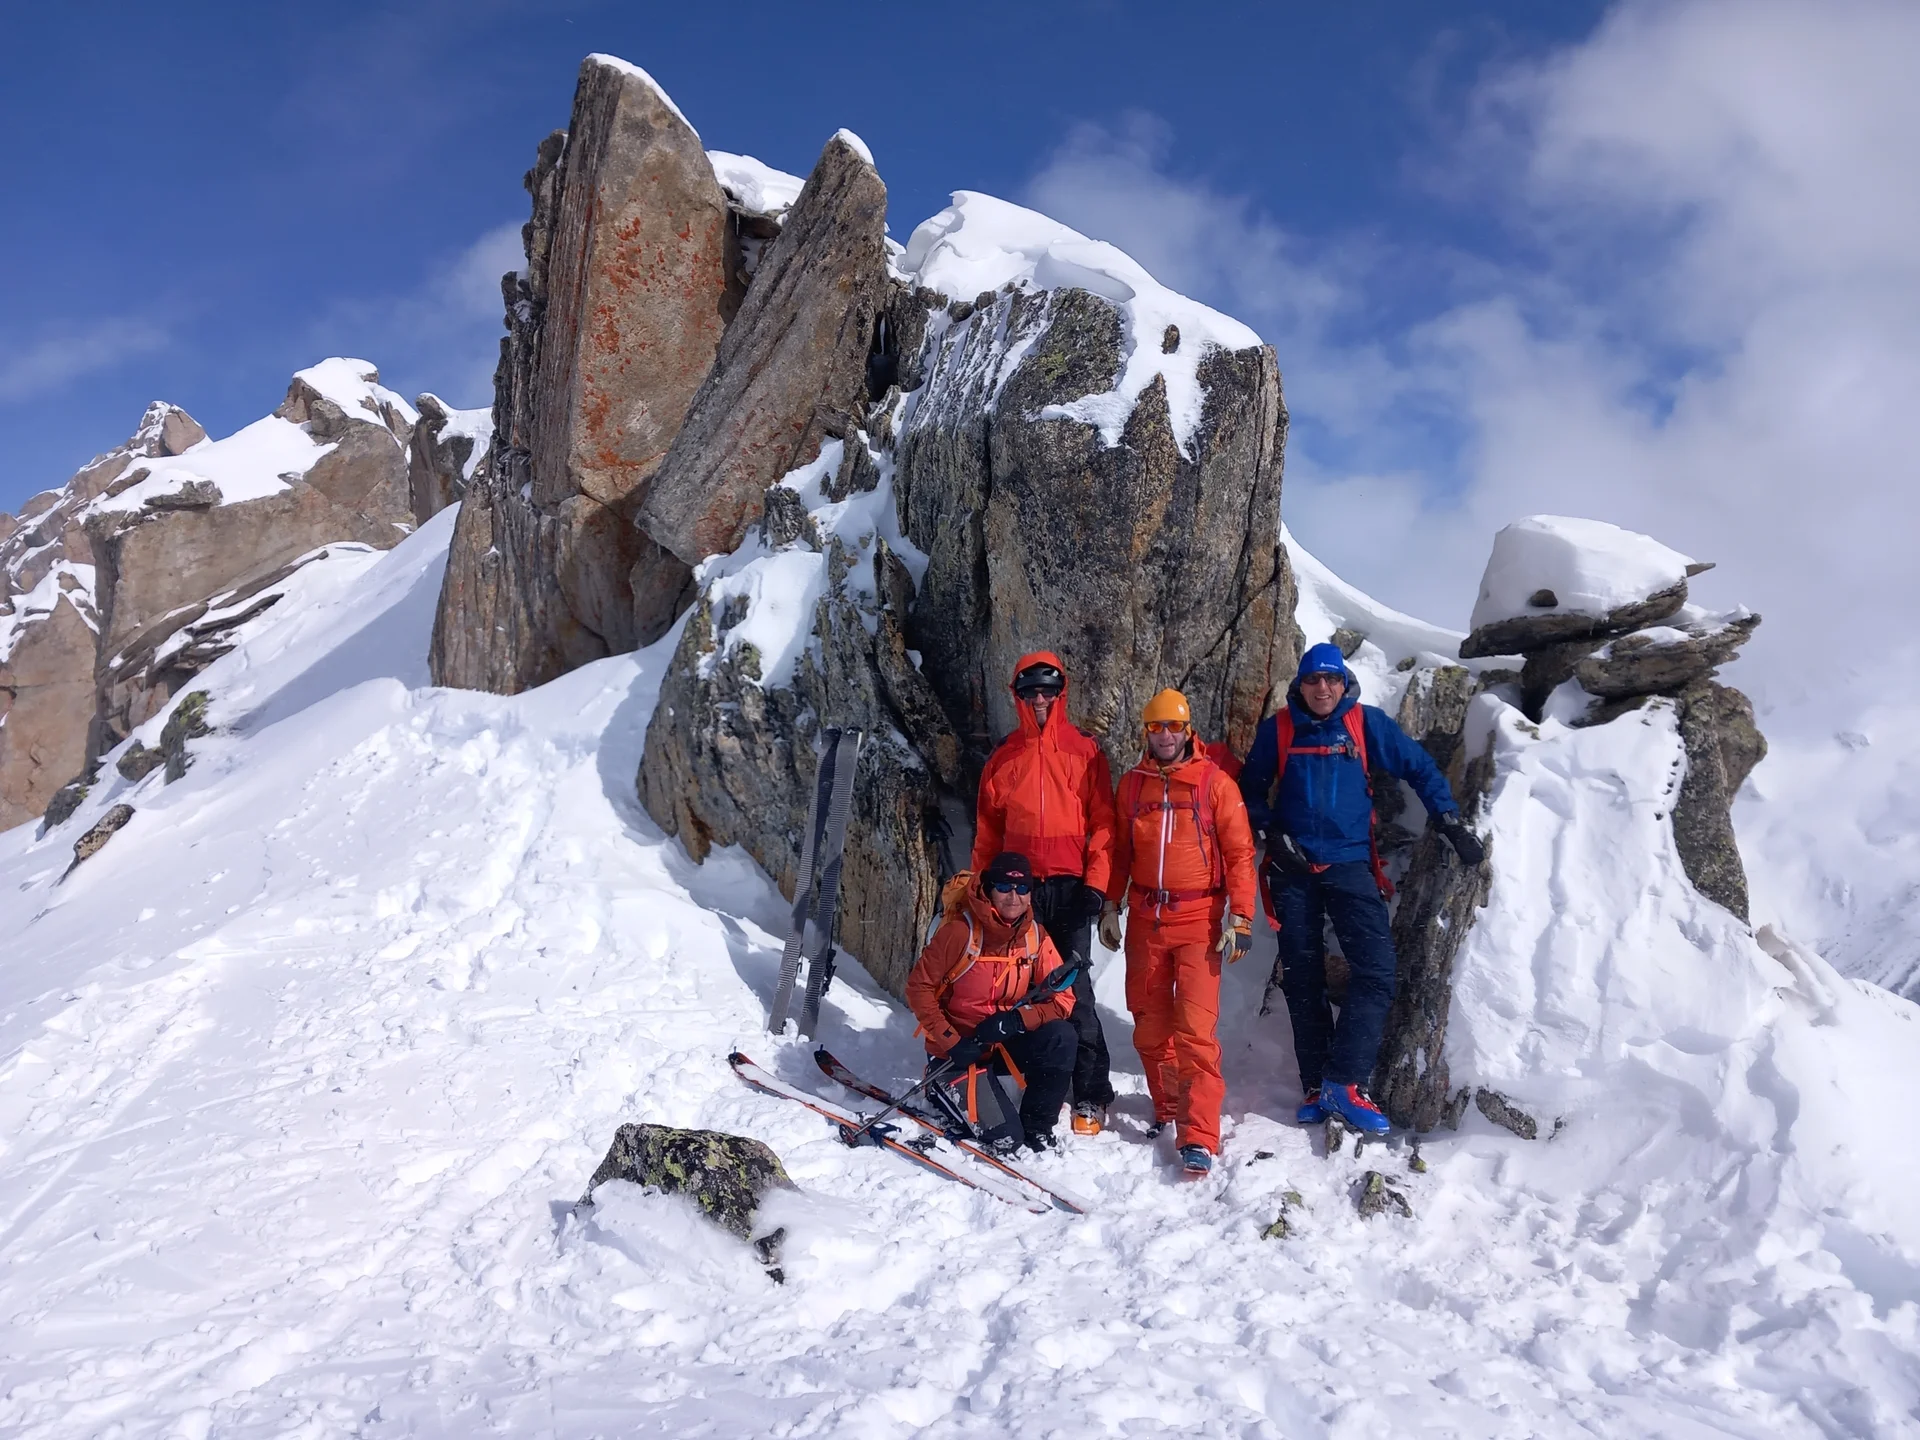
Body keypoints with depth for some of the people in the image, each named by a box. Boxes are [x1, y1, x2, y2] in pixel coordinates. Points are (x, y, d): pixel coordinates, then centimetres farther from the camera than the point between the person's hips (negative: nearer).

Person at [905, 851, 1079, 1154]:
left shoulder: (1036, 937, -4)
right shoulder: (961, 931, -18)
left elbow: (1062, 999, -8)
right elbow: (919, 987, -14)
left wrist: (1015, 1020, -25)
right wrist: (952, 1043, -21)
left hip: (1006, 1043, 4)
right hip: (959, 1048, -4)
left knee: (1061, 1036, -24)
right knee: (1005, 1138, -14)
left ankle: (1036, 1126, -4)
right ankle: (944, 1087, 14)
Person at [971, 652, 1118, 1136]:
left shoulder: (1084, 750, 6)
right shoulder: (1004, 756, 13)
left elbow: (1102, 822, 1)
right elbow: (987, 830, 15)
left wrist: (1095, 884, -8)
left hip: (1071, 885, -3)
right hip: (1019, 886, 3)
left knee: (1074, 986, -8)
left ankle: (1091, 1095, -3)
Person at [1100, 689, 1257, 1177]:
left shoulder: (1215, 783, -2)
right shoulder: (1132, 785, 9)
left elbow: (1239, 853, -4)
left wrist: (1240, 919, -10)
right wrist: (1110, 906, 11)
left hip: (1197, 920, -4)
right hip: (1145, 919, 4)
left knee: (1195, 1030, -11)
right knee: (1150, 1027, 9)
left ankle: (1198, 1137, -9)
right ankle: (1168, 1108, 27)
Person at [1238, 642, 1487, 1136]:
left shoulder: (1366, 724, 2)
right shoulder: (1277, 730, 3)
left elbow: (1419, 767, 8)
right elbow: (1251, 789, 12)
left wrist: (1449, 820, 1)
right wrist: (1271, 832, -3)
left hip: (1349, 864, -1)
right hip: (1293, 870, 1)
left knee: (1376, 969, -16)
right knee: (1302, 980, 4)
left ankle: (1344, 1081, -13)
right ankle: (1315, 1088, 13)